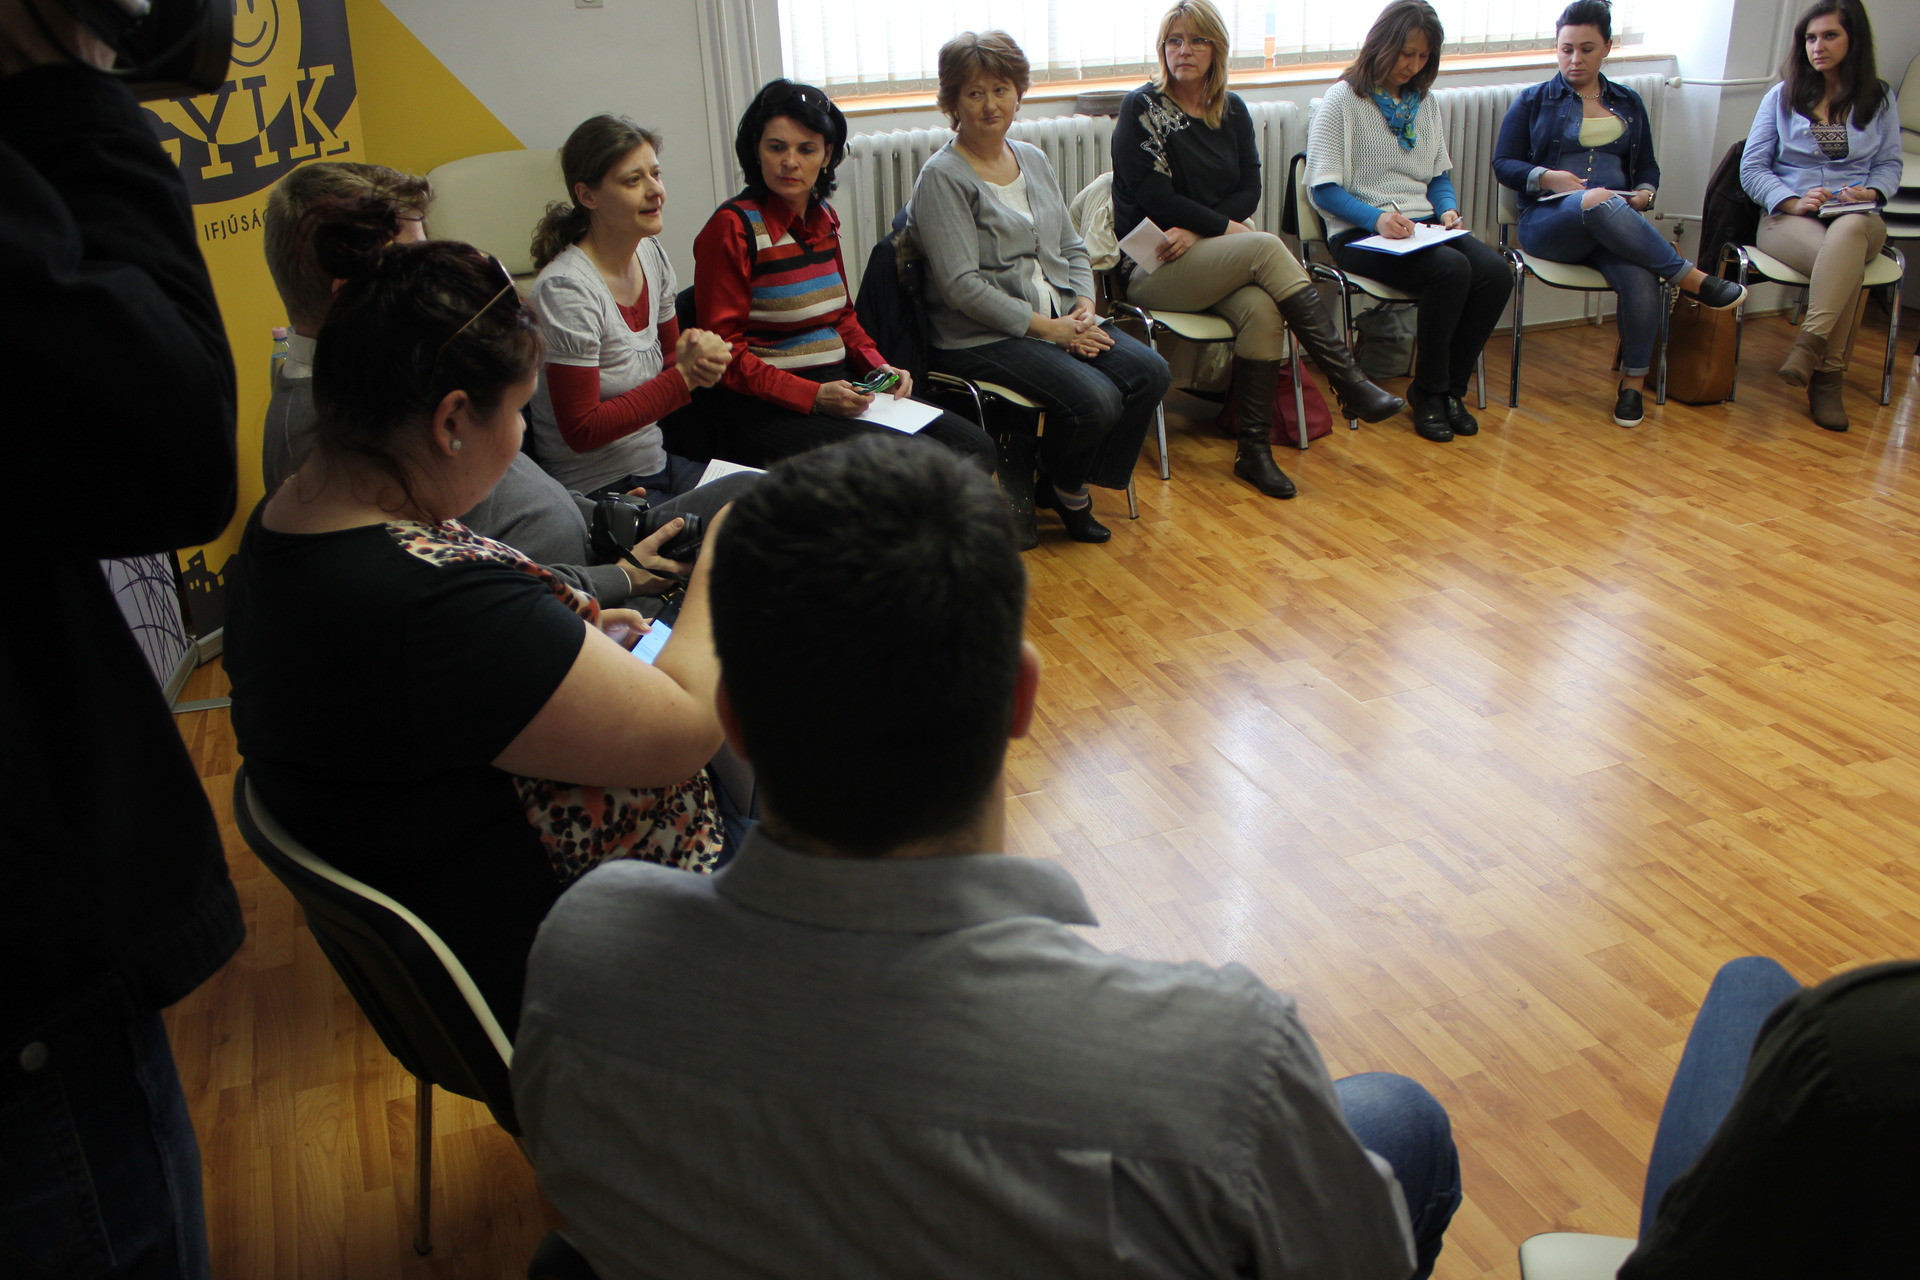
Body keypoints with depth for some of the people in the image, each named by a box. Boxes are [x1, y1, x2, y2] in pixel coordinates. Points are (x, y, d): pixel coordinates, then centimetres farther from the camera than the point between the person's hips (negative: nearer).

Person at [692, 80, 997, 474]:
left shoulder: (823, 220, 12)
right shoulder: (732, 227, -9)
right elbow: (725, 350, -12)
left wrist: (878, 366, 4)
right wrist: (813, 396, -20)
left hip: (839, 389, 7)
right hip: (766, 411, -7)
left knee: (976, 448, -8)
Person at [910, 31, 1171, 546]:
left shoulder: (1034, 160, 15)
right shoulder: (942, 177, -9)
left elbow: (1072, 248, 18)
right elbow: (962, 286, -17)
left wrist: (1084, 307, -2)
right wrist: (1047, 328, -17)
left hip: (1062, 319, 7)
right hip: (981, 337, -7)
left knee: (1150, 373, -13)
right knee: (1096, 399, -26)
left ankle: (1071, 485, 6)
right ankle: (1058, 485, 7)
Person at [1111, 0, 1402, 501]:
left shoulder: (1232, 109, 13)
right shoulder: (1142, 108, -2)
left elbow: (1249, 188, 6)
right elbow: (1153, 195, -10)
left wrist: (1197, 231, -10)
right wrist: (1222, 226, -11)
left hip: (1214, 256, 5)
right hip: (1151, 267, -4)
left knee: (1262, 310, -30)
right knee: (1265, 248, -29)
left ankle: (1254, 449, -24)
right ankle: (1349, 383, -28)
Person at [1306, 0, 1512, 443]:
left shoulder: (1425, 101, 17)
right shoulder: (1343, 100, -3)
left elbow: (1440, 176, 22)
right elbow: (1322, 189, -9)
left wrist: (1448, 209, -1)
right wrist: (1377, 218, -23)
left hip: (1422, 227, 6)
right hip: (1359, 233, -6)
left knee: (1496, 272, -21)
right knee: (1451, 269, -31)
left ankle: (1450, 386, -4)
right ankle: (1429, 393, -12)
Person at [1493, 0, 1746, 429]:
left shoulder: (1629, 104, 24)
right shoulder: (1533, 101, 15)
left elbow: (1647, 165, 25)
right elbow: (1503, 163, 7)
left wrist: (1644, 193, 1)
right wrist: (1548, 177, -12)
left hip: (1616, 224, 3)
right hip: (1550, 221, -2)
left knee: (1641, 278, -33)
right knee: (1598, 201, -41)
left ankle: (1633, 381, -17)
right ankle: (1692, 279, -33)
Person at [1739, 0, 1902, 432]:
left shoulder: (1880, 99, 16)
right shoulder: (1782, 96, 12)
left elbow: (1890, 165, 15)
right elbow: (1752, 168, 4)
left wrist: (1871, 191, -10)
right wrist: (1793, 201, -13)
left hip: (1858, 219, 1)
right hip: (1788, 218, -1)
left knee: (1847, 233, -41)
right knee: (1847, 263, -37)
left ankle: (1809, 344, -45)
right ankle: (1828, 374, -37)